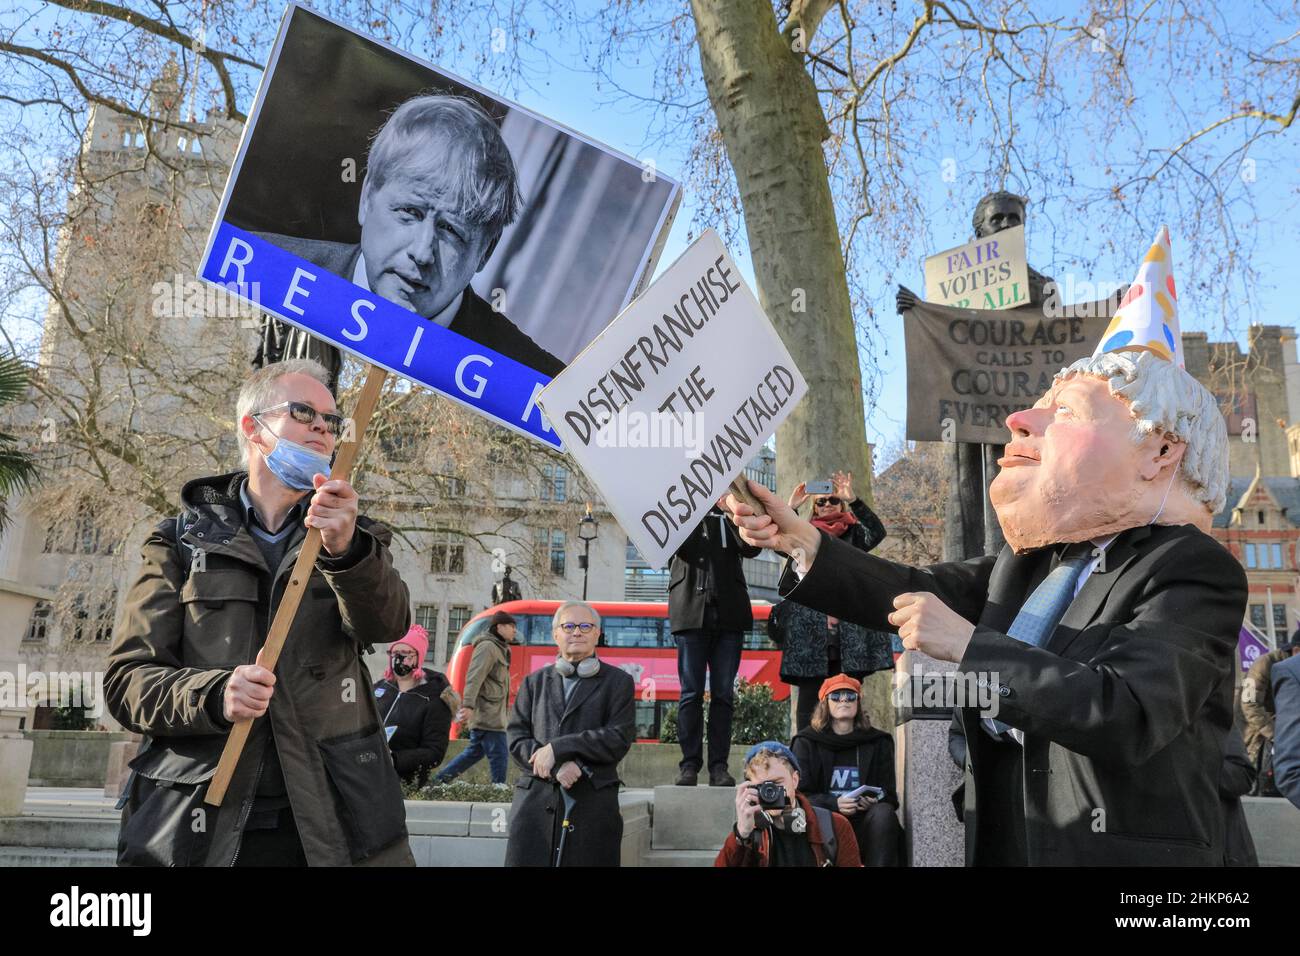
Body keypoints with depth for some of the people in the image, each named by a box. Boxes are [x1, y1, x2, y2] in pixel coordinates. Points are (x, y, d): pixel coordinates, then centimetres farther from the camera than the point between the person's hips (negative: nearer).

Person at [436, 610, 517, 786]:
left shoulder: (499, 648, 20)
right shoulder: (487, 646, -11)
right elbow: (474, 677, -22)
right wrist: (468, 705, -30)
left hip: (484, 714, 10)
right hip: (488, 714, -10)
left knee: (475, 751, 15)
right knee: (499, 755, -7)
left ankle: (439, 781, 21)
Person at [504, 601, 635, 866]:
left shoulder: (618, 682, 9)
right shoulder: (534, 682, 17)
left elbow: (619, 739, -4)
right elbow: (517, 738, 6)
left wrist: (557, 748, -10)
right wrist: (558, 766, -12)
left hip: (592, 802, -2)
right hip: (534, 801, 2)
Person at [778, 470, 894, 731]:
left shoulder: (854, 535, 13)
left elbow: (877, 532, -8)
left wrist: (853, 500, -19)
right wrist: (790, 508, -16)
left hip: (848, 631, 0)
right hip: (810, 631, 0)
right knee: (809, 696, -2)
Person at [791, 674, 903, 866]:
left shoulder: (878, 742, 12)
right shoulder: (806, 742, 8)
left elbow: (889, 795, 9)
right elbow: (800, 794, 0)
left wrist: (874, 800, -15)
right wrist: (834, 804, -18)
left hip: (864, 825, 2)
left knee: (883, 813, -29)